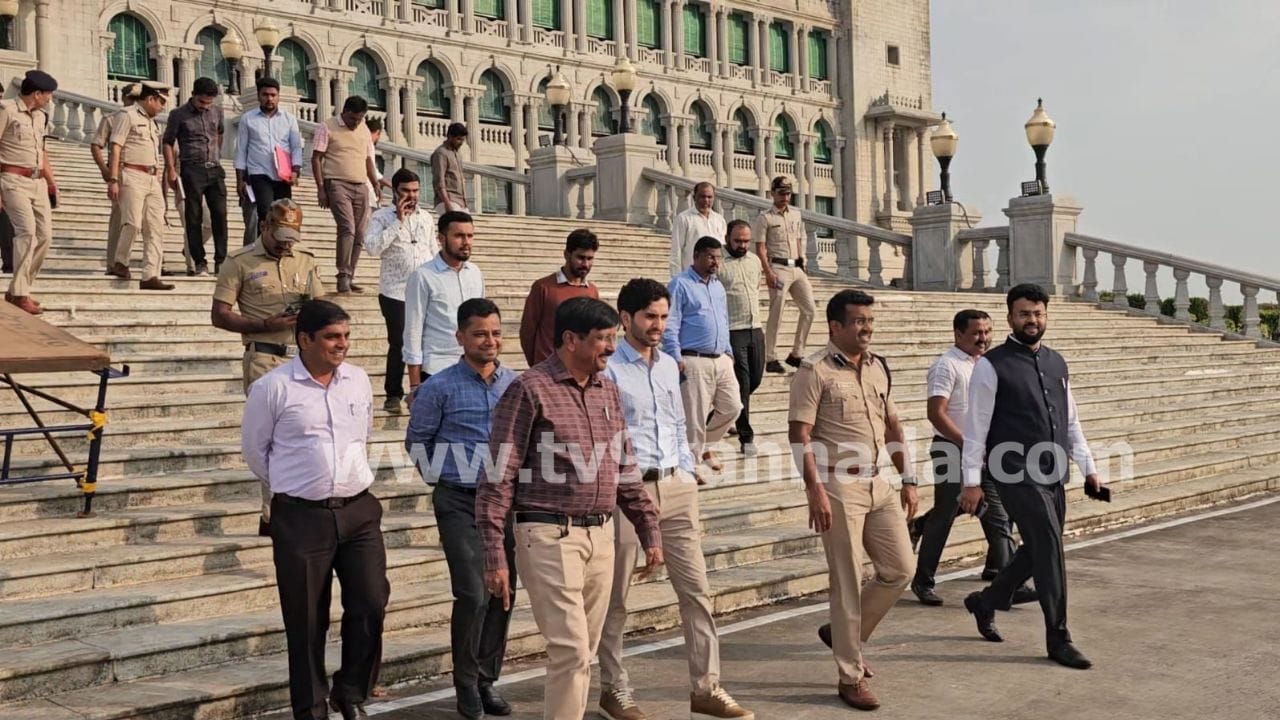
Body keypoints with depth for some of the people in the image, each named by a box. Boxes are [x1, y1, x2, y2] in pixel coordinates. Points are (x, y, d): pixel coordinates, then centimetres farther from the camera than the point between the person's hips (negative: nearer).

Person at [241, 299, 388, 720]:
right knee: (306, 622, 5)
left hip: (358, 510, 3)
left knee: (371, 603, -4)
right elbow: (254, 450, 6)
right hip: (301, 517, -3)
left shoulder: (359, 381, 8)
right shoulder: (273, 388, -5)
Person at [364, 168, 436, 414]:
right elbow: (372, 247, -17)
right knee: (398, 344, -1)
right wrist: (398, 221, -17)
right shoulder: (382, 217, -2)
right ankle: (393, 395, 11)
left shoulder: (426, 217, 13)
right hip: (395, 293, -4)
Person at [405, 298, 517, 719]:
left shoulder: (517, 384, 4)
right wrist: (440, 479, 5)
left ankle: (487, 681, 22)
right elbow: (417, 442, 5)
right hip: (460, 503, -4)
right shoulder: (440, 388, -5)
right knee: (474, 594, -10)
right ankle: (467, 685, 8)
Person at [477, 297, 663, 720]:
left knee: (584, 652, 11)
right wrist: (495, 557, -13)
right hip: (550, 537, -6)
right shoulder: (530, 390, -8)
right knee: (570, 649, -8)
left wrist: (649, 532, 17)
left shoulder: (607, 390, 13)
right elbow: (498, 478, -9)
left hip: (600, 536, 7)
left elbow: (625, 470, 20)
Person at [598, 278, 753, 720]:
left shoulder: (669, 366, 14)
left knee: (696, 589, 4)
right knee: (615, 597, 7)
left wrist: (688, 477, 14)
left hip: (676, 487, 6)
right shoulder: (608, 371, -8)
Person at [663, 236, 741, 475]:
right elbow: (670, 326, -11)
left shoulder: (718, 286, 18)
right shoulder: (680, 285, -6)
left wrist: (728, 352, 19)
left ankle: (706, 445, 30)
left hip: (722, 360, 8)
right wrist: (676, 358, -16)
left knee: (731, 408, 9)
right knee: (694, 417, -5)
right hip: (694, 362, -8)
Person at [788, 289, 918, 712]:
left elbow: (893, 427, 18)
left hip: (878, 485, 7)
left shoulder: (878, 367, 12)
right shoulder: (815, 371, -9)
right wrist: (816, 491, -19)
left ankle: (843, 632, 28)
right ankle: (851, 677, 11)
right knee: (848, 582, -1)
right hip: (838, 488, -7)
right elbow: (799, 436, -14)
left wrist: (908, 479, 13)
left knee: (899, 570, 8)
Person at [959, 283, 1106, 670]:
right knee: (1050, 545, -11)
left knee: (1038, 550, 14)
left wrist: (1088, 467, 16)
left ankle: (986, 602, 36)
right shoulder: (992, 366, -7)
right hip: (1018, 475, -7)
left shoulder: (1057, 363, 13)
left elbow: (1071, 420, 20)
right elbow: (976, 426, -7)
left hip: (1054, 475, 7)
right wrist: (972, 481, -10)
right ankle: (1058, 638, 1)